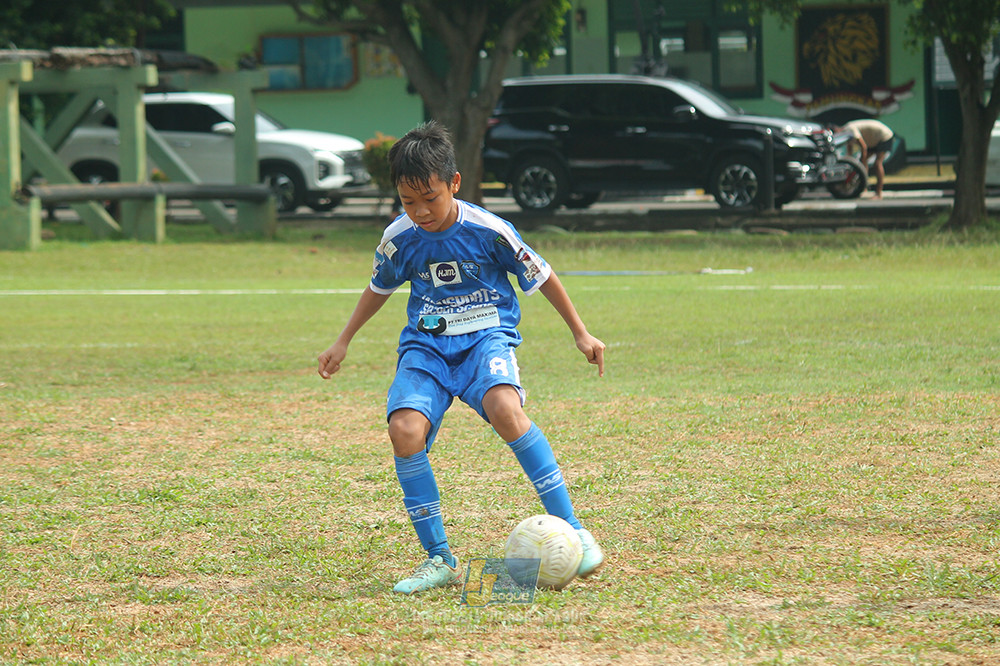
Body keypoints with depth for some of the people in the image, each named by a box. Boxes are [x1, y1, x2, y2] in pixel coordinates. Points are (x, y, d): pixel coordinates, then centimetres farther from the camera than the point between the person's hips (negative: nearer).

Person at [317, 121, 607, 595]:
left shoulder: (488, 231, -13)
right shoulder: (398, 240, -3)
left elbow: (539, 276, 2)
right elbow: (379, 288, 19)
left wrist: (580, 333, 7)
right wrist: (343, 342, 23)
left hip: (486, 336, -3)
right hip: (426, 345, 3)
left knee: (504, 408, -35)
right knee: (405, 429, -24)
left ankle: (571, 531, -26)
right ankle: (438, 560, -11)